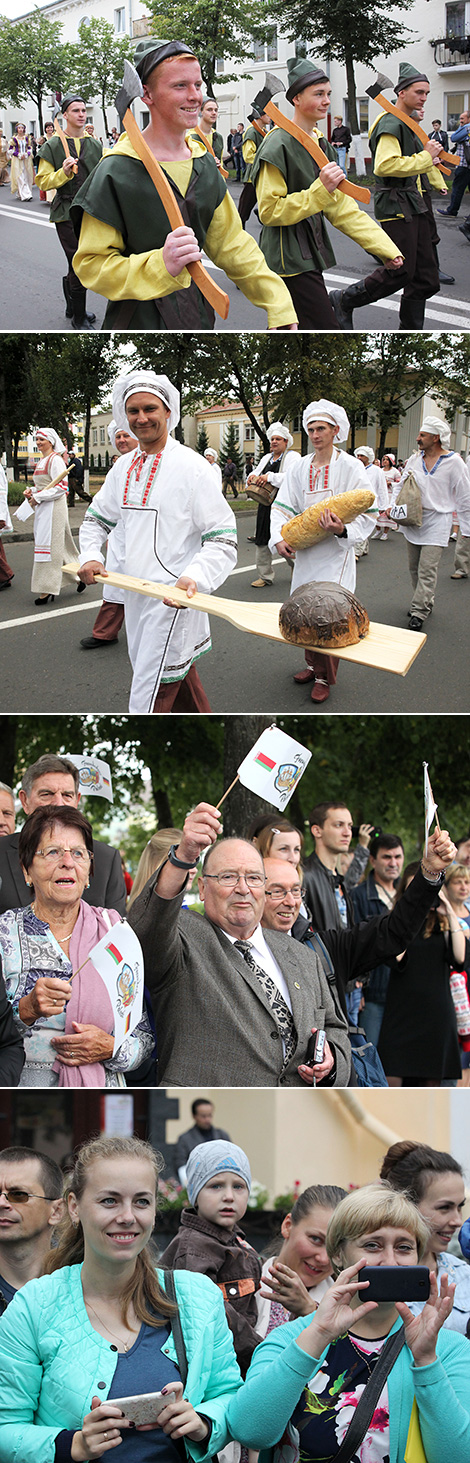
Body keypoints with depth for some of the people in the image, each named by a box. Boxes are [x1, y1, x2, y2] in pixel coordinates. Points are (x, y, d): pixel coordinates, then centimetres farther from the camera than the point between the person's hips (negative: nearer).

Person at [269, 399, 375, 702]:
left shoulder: (350, 467, -8)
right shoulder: (301, 467, 7)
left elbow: (366, 515, -9)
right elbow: (283, 506, 7)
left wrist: (343, 530, -28)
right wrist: (278, 538, -10)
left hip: (335, 554, -5)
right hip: (305, 552, 5)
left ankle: (325, 678, 7)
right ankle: (313, 665, 30)